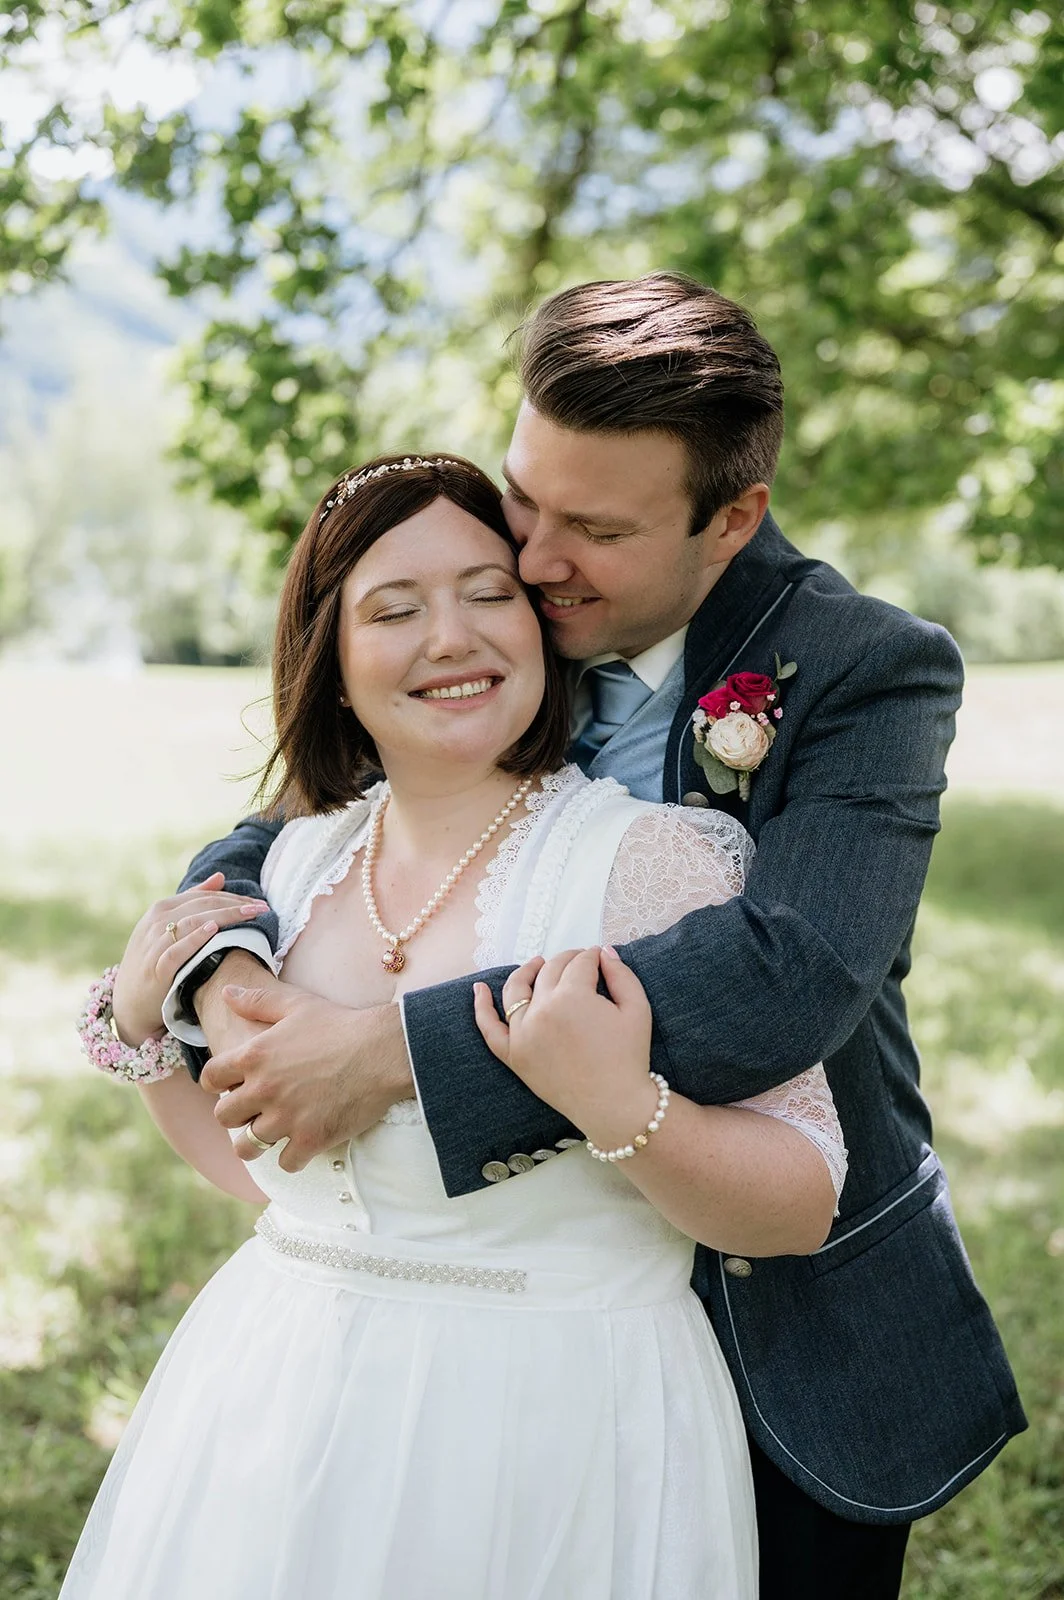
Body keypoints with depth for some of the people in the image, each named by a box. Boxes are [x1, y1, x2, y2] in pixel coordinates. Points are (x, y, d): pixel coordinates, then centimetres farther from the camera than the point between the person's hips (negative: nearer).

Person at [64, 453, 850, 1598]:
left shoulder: (654, 857, -15)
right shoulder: (303, 857, 2)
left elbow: (804, 1206, -16)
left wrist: (618, 1108, -31)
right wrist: (142, 1022, 0)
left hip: (551, 1440, -5)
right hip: (274, 1410, 5)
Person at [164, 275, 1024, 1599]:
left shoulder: (869, 672, -19)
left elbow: (788, 976, -34)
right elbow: (278, 837, 2)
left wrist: (402, 1047, -38)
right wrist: (225, 969, -24)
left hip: (798, 1337, -3)